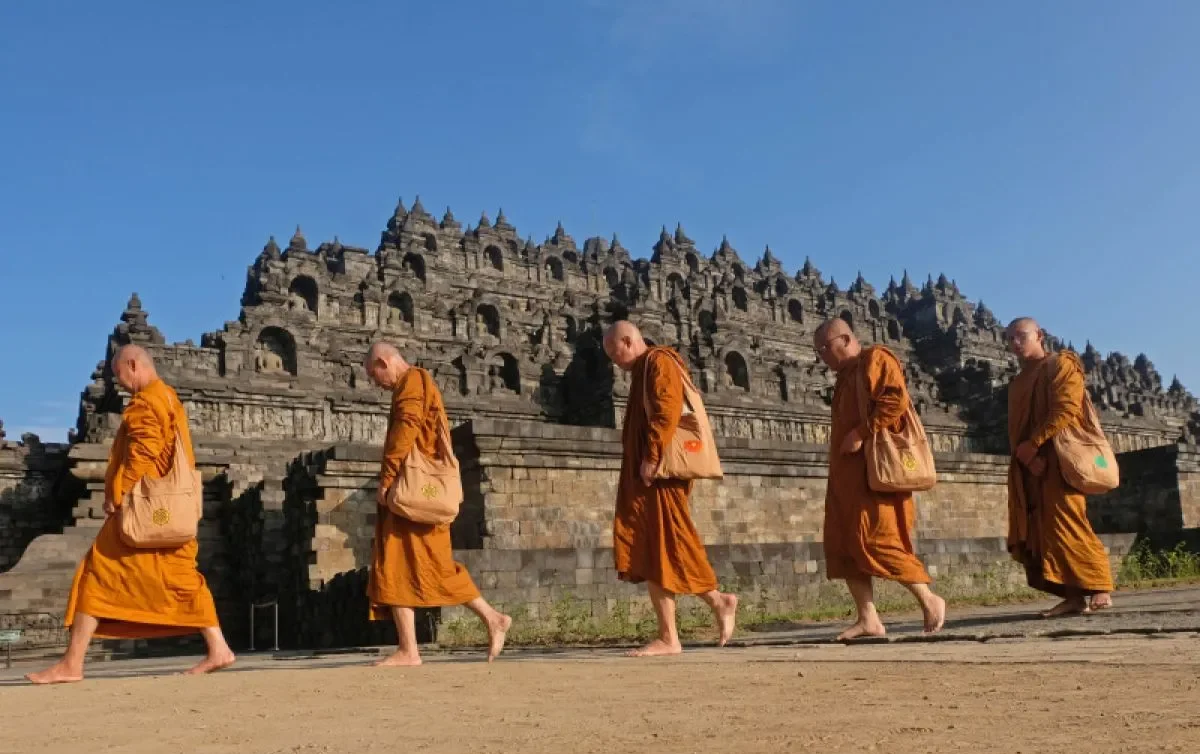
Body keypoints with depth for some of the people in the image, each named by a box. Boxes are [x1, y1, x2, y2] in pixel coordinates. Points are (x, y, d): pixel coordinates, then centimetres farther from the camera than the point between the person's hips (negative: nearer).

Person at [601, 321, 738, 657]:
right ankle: (668, 637, 3)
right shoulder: (643, 372, 24)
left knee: (671, 547, -7)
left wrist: (651, 457, -22)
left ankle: (718, 601, 9)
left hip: (661, 473, -10)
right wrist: (642, 464, 15)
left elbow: (667, 411, -18)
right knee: (649, 555, 3)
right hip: (644, 478, 10)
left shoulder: (659, 362, -5)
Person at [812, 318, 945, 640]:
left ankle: (929, 599, 1)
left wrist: (861, 433, -21)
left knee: (875, 538, -13)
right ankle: (868, 619, 2)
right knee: (842, 544, 2)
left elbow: (896, 399, -19)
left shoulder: (875, 359, -4)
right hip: (848, 475, 10)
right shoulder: (847, 376, 23)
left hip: (874, 471, -9)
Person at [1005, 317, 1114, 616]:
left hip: (1058, 459, -7)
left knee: (1065, 524, -13)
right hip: (1030, 465, 7)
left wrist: (1032, 444, -17)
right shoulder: (1017, 384, 23)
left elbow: (1065, 410, -12)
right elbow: (1016, 429, 14)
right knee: (1038, 532, -1)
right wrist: (1026, 455, -6)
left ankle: (1099, 589, -7)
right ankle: (1074, 596, -1)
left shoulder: (1061, 365, 2)